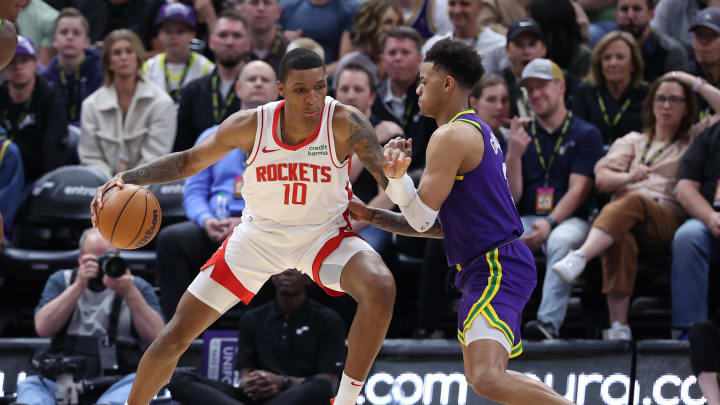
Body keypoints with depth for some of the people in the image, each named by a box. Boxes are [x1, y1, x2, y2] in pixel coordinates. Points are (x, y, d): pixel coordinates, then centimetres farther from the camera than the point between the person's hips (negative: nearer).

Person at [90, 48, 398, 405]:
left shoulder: (345, 123, -24)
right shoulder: (250, 125, -19)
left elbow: (390, 181, -23)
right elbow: (188, 161, -5)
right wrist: (127, 178, -19)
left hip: (324, 235, -1)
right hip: (259, 236, 1)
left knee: (380, 289, -32)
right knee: (178, 332, -1)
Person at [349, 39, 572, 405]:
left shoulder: (451, 136, -12)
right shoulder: (475, 131, 21)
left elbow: (422, 218, -13)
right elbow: (439, 224, 23)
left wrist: (393, 176, -13)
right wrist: (373, 216, 21)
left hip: (496, 270, -11)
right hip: (489, 267, 11)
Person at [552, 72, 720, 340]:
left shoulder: (695, 138, 25)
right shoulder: (632, 141, 31)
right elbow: (601, 179, 16)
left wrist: (695, 83, 14)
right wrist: (629, 177, -5)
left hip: (669, 222, -2)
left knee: (633, 202, -39)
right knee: (621, 240, -39)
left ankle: (579, 258, -58)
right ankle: (618, 326, -49)